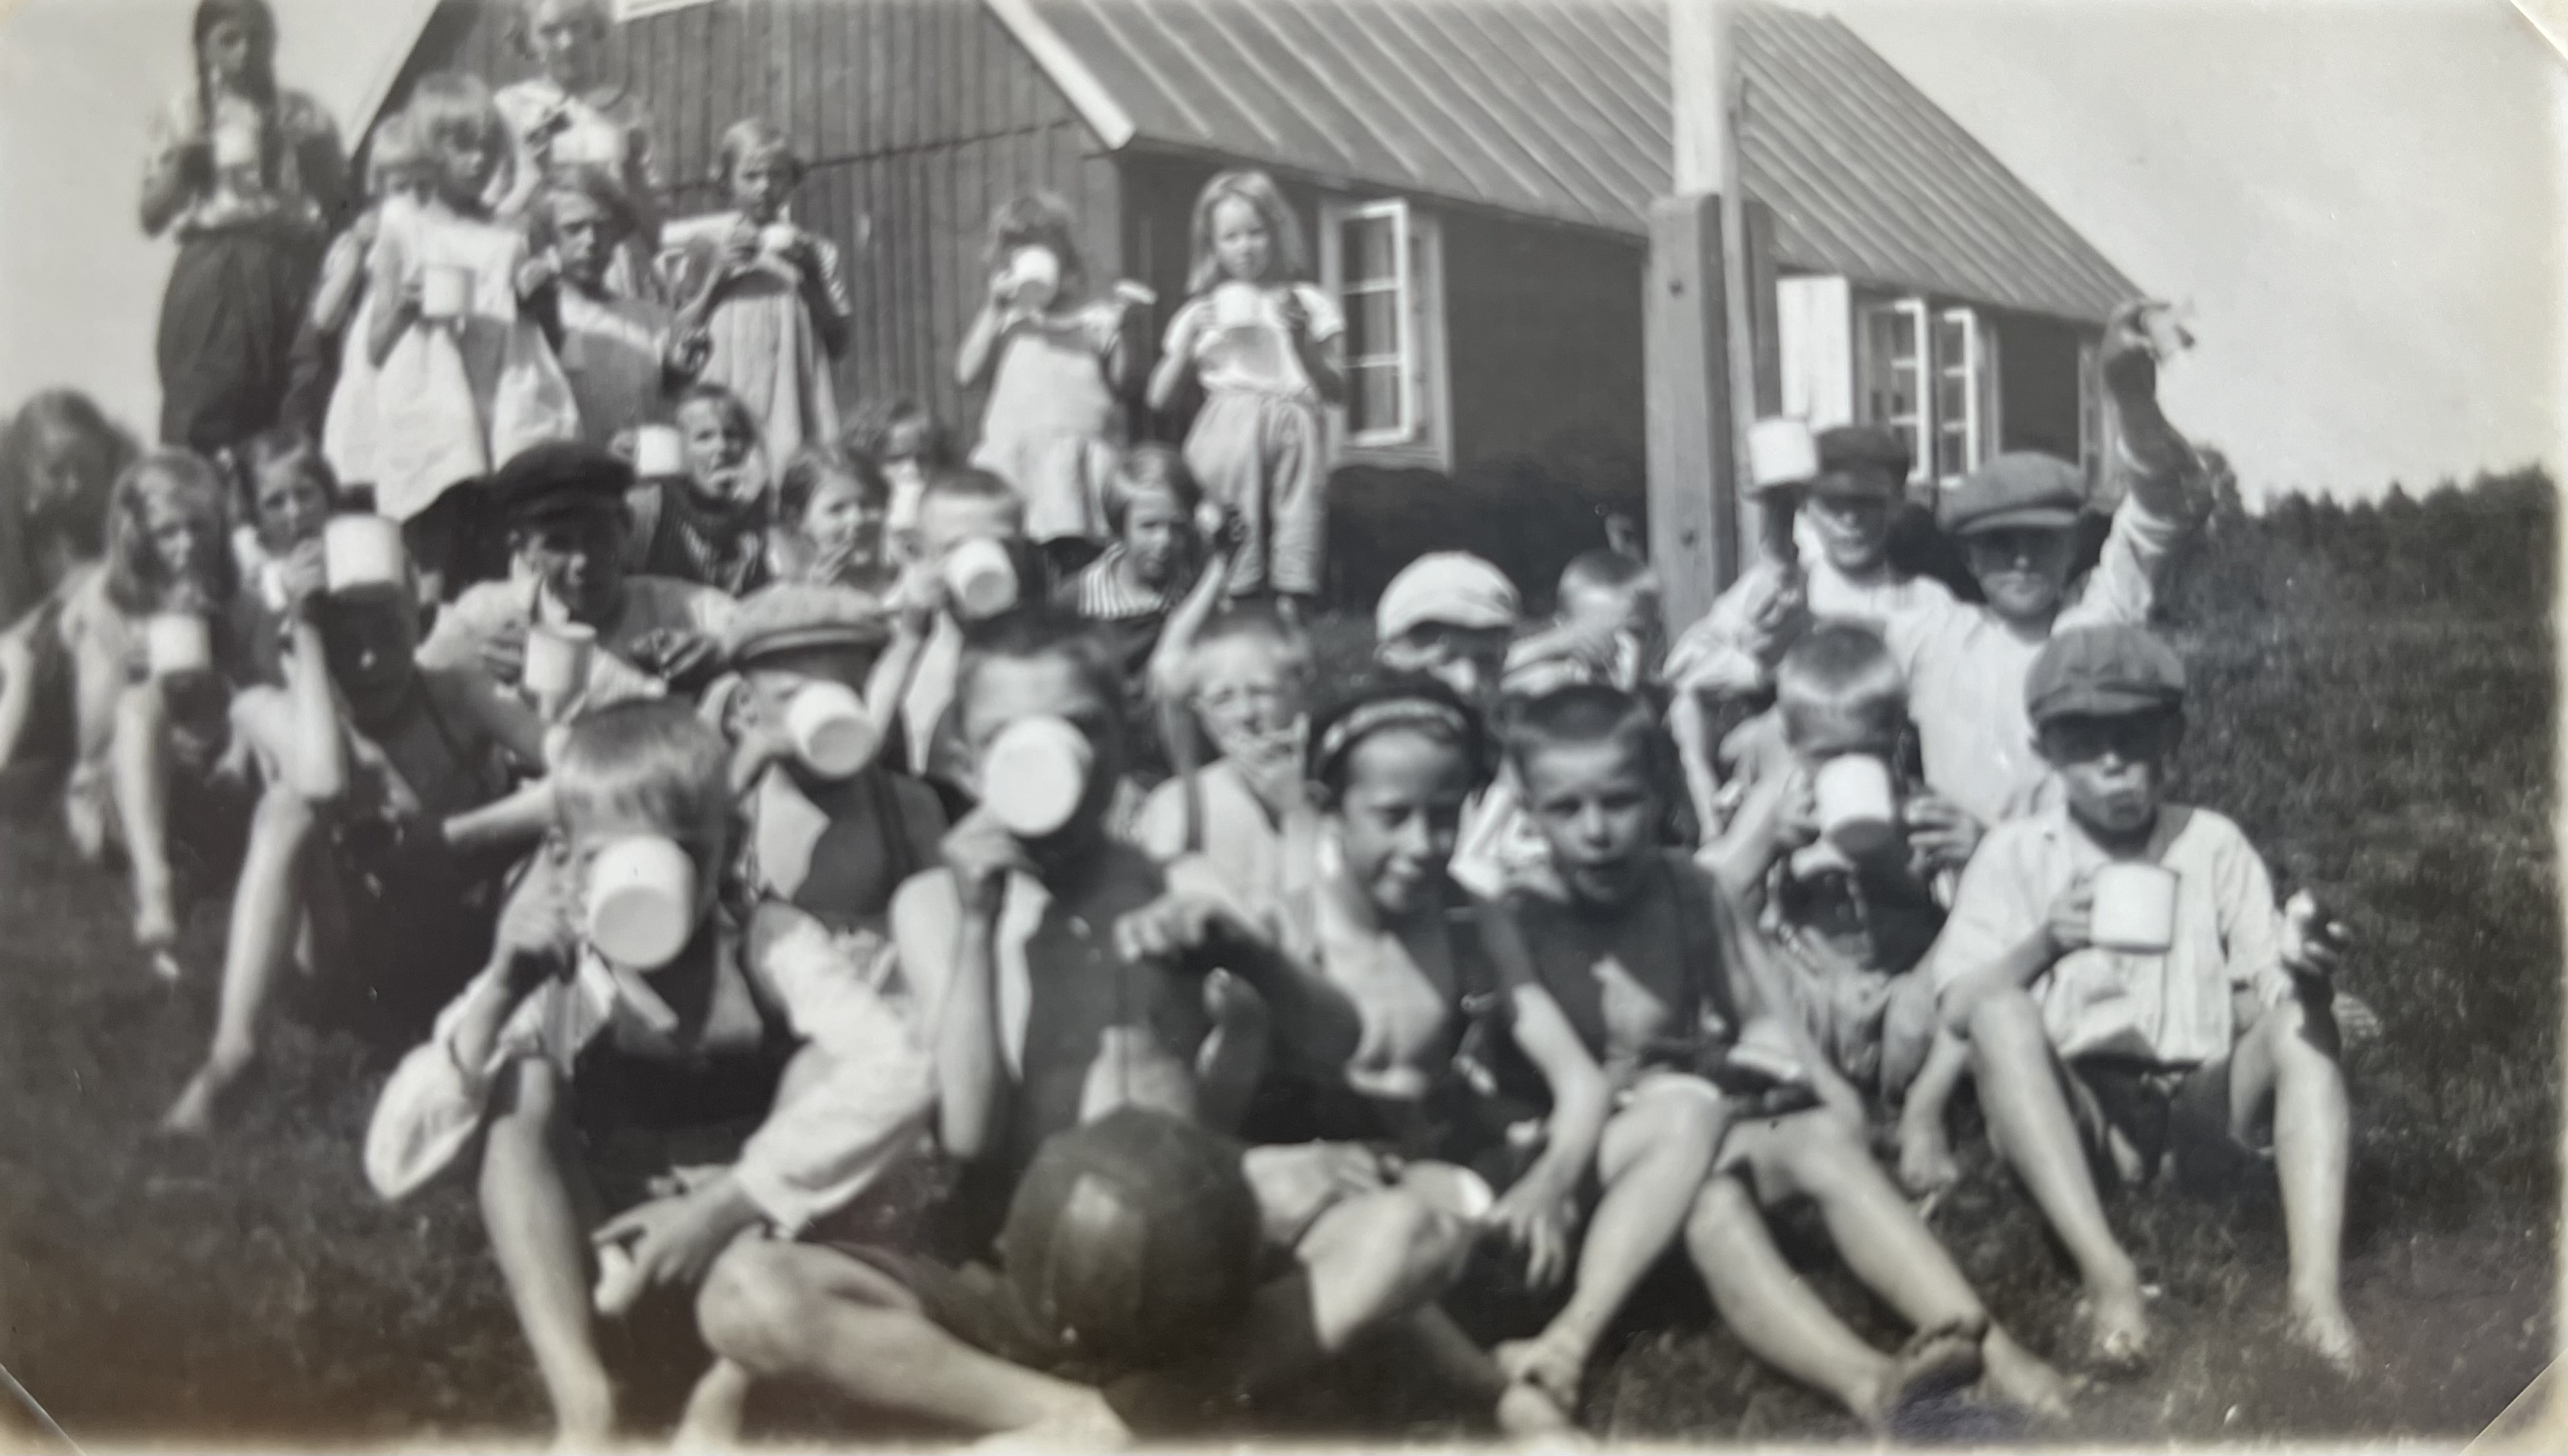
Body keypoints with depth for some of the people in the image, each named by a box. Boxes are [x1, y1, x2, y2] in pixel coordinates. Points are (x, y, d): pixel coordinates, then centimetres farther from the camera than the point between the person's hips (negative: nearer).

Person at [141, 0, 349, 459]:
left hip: (287, 277, 1)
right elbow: (152, 218, 5)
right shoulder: (182, 118, 8)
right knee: (199, 425, -7)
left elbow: (342, 207, 5)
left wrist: (311, 151, -8)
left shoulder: (303, 116, 8)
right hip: (211, 282, -1)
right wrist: (181, 155, -7)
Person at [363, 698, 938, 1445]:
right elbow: (393, 1164, -21)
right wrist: (499, 990, -33)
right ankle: (585, 1409, -27)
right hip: (621, 1246, 1)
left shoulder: (768, 945, -16)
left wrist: (725, 1204, -36)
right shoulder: (551, 983, -12)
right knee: (522, 1084, -20)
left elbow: (899, 1077, -34)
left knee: (823, 1054, -23)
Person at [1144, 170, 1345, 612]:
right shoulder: (1202, 310, 17)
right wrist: (1189, 341, 1)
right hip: (1229, 427, 0)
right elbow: (1159, 400, 13)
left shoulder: (1304, 302, 15)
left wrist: (1301, 340, -4)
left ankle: (1293, 601, -18)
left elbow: (1337, 392, 9)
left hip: (1292, 419, 0)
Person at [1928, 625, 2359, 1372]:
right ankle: (2105, 1273, -42)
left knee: (2301, 1022, -22)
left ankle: (2317, 1294, -38)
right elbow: (1957, 1007, -1)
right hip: (2063, 1116, -2)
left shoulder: (2213, 844, 14)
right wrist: (2042, 945, -19)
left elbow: (2263, 994, 5)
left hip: (2197, 1109, 2)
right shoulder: (2015, 852, 10)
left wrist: (2301, 967, -19)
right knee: (2002, 1011, -28)